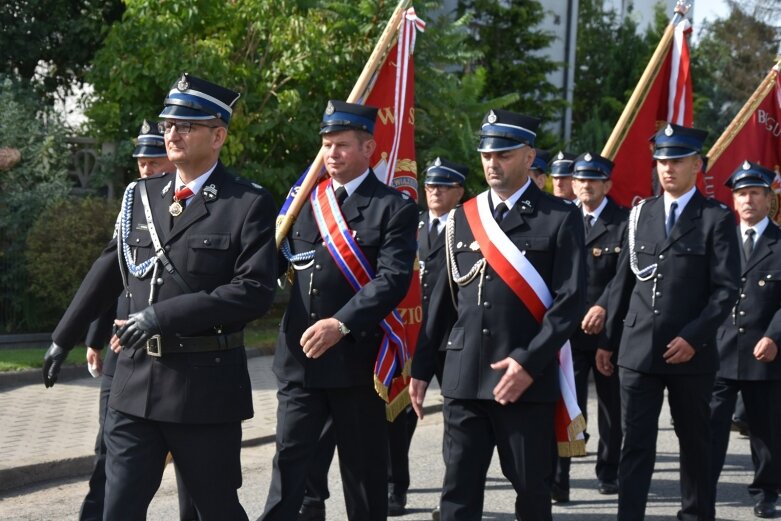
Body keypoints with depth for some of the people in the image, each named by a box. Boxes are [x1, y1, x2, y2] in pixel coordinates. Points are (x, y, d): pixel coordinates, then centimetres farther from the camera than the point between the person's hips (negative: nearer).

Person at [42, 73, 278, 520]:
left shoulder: (249, 204, -7)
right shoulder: (141, 195, 9)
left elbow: (255, 291, -16)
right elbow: (108, 272, 18)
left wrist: (165, 315, -20)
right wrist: (64, 338, 21)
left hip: (206, 386, -5)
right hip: (136, 382, 5)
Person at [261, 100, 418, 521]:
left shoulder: (393, 208, -5)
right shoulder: (306, 201, 12)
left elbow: (393, 279, -16)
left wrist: (341, 324, -24)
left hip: (356, 358, -4)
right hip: (299, 358, 4)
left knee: (364, 467, 7)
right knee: (289, 459, 5)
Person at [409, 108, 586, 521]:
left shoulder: (560, 219, -2)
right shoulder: (462, 219, 12)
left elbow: (571, 300, -8)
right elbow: (443, 298, 14)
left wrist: (529, 363, -16)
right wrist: (421, 368, 11)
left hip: (527, 379, -3)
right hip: (464, 378, 4)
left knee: (532, 487, 7)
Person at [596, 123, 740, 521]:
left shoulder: (716, 219, -2)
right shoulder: (641, 214, 10)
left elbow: (726, 289, -7)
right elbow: (623, 282, 13)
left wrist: (693, 337, -16)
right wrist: (608, 340, 10)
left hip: (691, 353, -3)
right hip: (637, 350, 3)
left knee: (693, 440, 11)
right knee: (635, 443, 0)